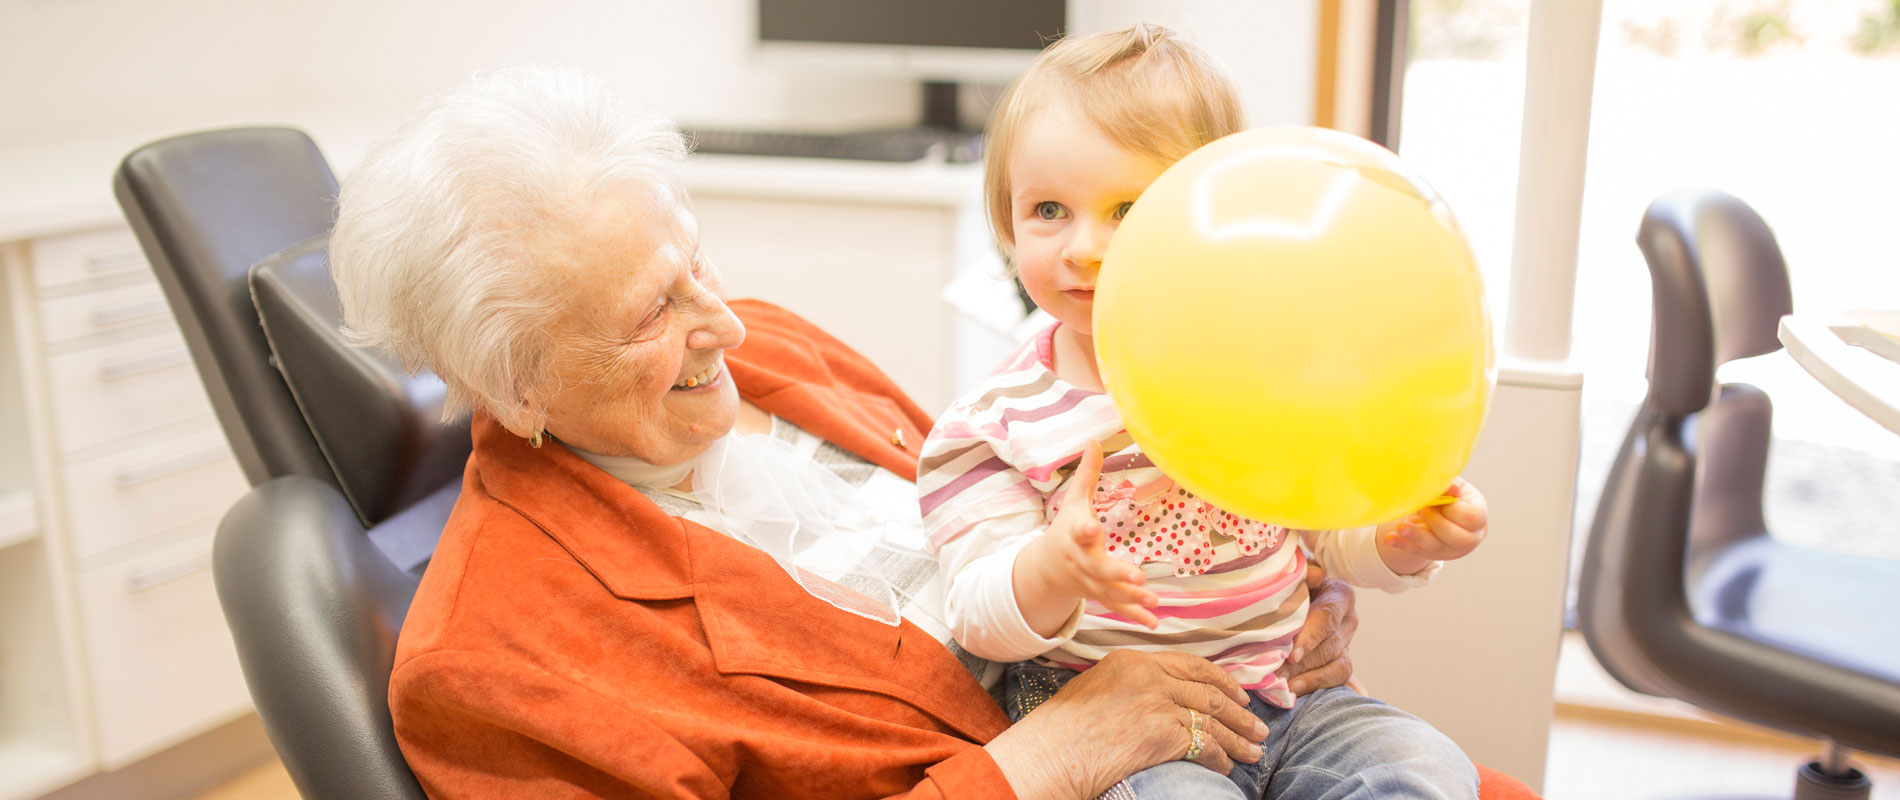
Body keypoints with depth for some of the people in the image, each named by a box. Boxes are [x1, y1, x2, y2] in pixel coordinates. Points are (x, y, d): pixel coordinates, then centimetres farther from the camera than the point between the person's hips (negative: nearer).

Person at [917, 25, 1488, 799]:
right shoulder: (999, 420, -7)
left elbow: (1334, 528, 11)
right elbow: (980, 615, -11)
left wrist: (1404, 539, -12)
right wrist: (1050, 572, -34)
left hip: (1283, 695, 4)